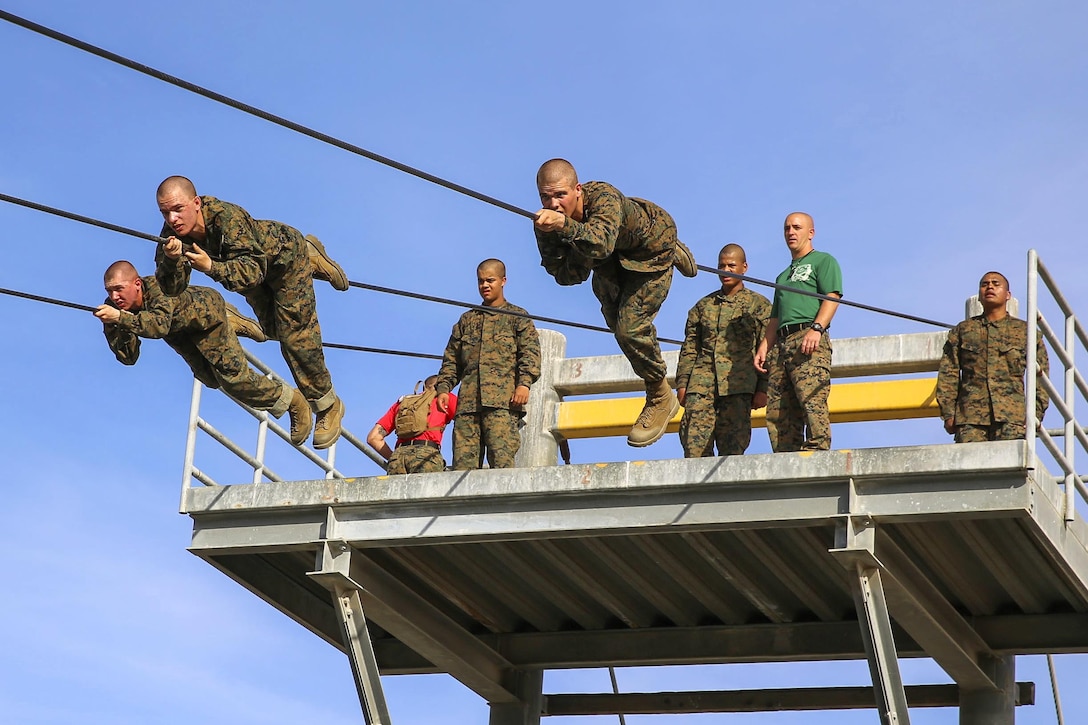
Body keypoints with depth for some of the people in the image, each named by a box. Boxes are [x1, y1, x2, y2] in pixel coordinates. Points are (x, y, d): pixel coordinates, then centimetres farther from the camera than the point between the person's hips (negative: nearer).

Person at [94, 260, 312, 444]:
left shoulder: (158, 288, -43)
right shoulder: (113, 308, -27)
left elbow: (160, 325, -61)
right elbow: (128, 358, -27)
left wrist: (120, 318, -69)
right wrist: (115, 326, -45)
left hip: (208, 310, -6)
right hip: (178, 330, 6)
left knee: (232, 376, -11)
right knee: (210, 378, 18)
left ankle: (290, 400, 9)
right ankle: (231, 322, 43)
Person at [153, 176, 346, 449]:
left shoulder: (226, 217, -44)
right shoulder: (174, 232, -27)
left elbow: (252, 272, -49)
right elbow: (171, 289, -27)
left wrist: (211, 267, -64)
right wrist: (171, 260, -47)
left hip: (286, 256, -7)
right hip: (255, 264, 7)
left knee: (295, 335, -9)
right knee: (273, 329, 25)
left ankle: (328, 405, 12)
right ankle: (311, 255, 43)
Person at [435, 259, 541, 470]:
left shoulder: (517, 317, 15)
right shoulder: (467, 320, 27)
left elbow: (530, 353, 3)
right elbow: (451, 359, 25)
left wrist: (524, 383, -13)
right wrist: (443, 387, 9)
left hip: (503, 401, -4)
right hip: (467, 403, 4)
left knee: (502, 458, -17)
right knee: (463, 461, -7)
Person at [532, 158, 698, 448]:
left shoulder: (603, 198, -44)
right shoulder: (545, 221, -29)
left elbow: (601, 243, -63)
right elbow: (564, 275, -24)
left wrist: (565, 225, -79)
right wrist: (579, 258, -44)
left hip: (652, 245, -6)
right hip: (612, 255, 6)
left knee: (631, 326, -19)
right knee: (615, 321, 27)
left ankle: (660, 398, 7)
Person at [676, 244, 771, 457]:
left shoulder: (759, 305, 11)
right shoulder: (703, 305, 20)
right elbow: (689, 349, 19)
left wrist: (762, 389, -3)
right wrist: (682, 383, 8)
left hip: (738, 385, -3)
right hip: (701, 385, 3)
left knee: (733, 447, -8)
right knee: (694, 445, -10)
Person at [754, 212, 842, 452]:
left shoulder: (823, 261, 12)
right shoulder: (783, 276, 34)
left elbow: (832, 297, -4)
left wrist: (816, 328, -19)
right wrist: (764, 348, 15)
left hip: (810, 341, -7)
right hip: (781, 345, 8)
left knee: (812, 402, -22)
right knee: (777, 412, -3)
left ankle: (818, 452, -29)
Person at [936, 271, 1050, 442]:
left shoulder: (1025, 331, 18)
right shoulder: (962, 331, 20)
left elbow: (1041, 377, 14)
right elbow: (948, 374, 13)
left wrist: (1035, 414, 2)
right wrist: (948, 413, 1)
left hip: (1011, 416, -1)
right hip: (970, 416, 1)